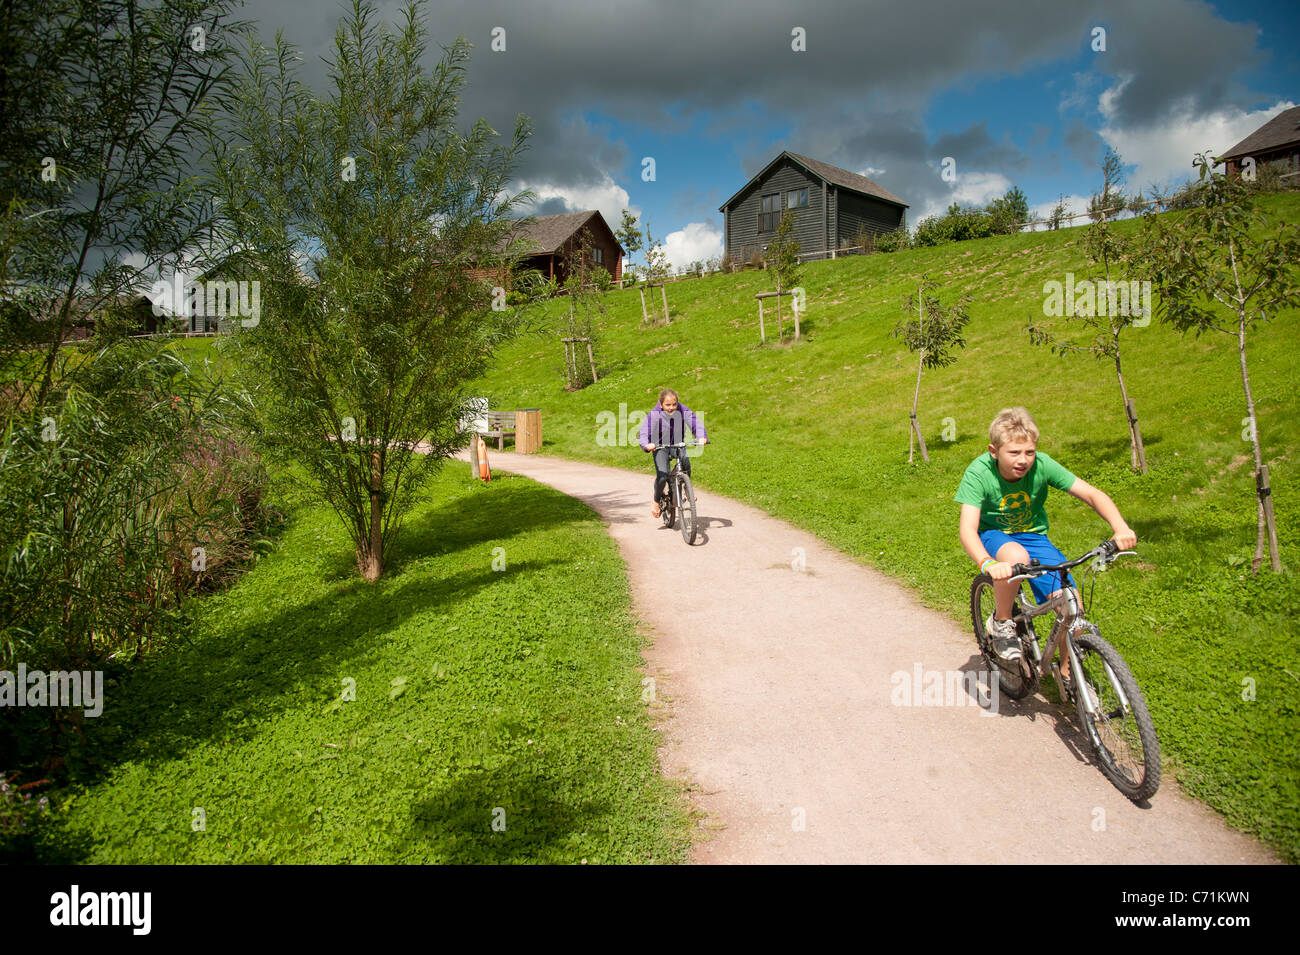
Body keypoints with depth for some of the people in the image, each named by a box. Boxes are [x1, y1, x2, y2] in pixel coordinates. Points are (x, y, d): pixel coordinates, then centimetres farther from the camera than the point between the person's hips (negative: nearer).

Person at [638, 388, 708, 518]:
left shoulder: (683, 411, -17)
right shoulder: (654, 415, -22)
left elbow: (697, 424, -22)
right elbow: (643, 433, -28)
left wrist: (702, 437, -43)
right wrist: (647, 445, -49)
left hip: (678, 445, 2)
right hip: (660, 447, -2)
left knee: (685, 459, -33)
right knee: (662, 476, -19)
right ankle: (657, 502, 9)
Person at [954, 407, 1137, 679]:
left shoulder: (1042, 465, -19)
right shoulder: (978, 473, -25)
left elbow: (1092, 494, -17)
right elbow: (967, 528, -33)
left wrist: (1120, 528, -35)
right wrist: (988, 564, -52)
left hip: (1033, 536, 3)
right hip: (994, 536, -3)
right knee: (1016, 557, -39)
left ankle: (1069, 674, 13)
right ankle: (1001, 622, -11)